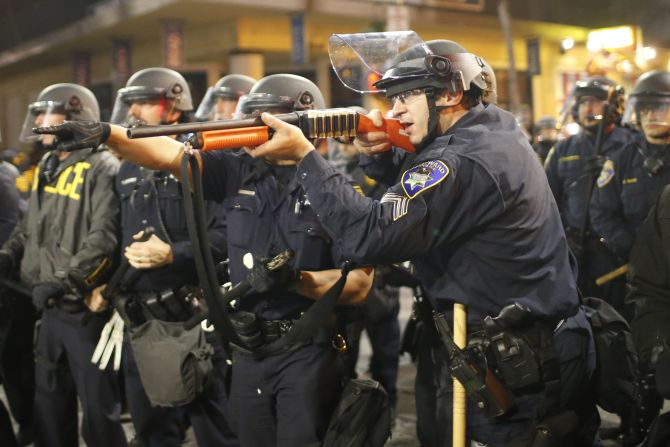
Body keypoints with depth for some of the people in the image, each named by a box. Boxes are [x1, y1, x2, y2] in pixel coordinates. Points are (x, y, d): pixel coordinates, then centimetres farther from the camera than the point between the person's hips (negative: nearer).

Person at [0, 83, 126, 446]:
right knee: (50, 402, 19)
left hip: (85, 309, -9)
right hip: (50, 308, 9)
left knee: (98, 406, 1)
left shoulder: (101, 169, -14)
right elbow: (30, 226, 23)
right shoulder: (48, 168, 14)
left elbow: (103, 239, -23)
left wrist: (63, 281, -27)